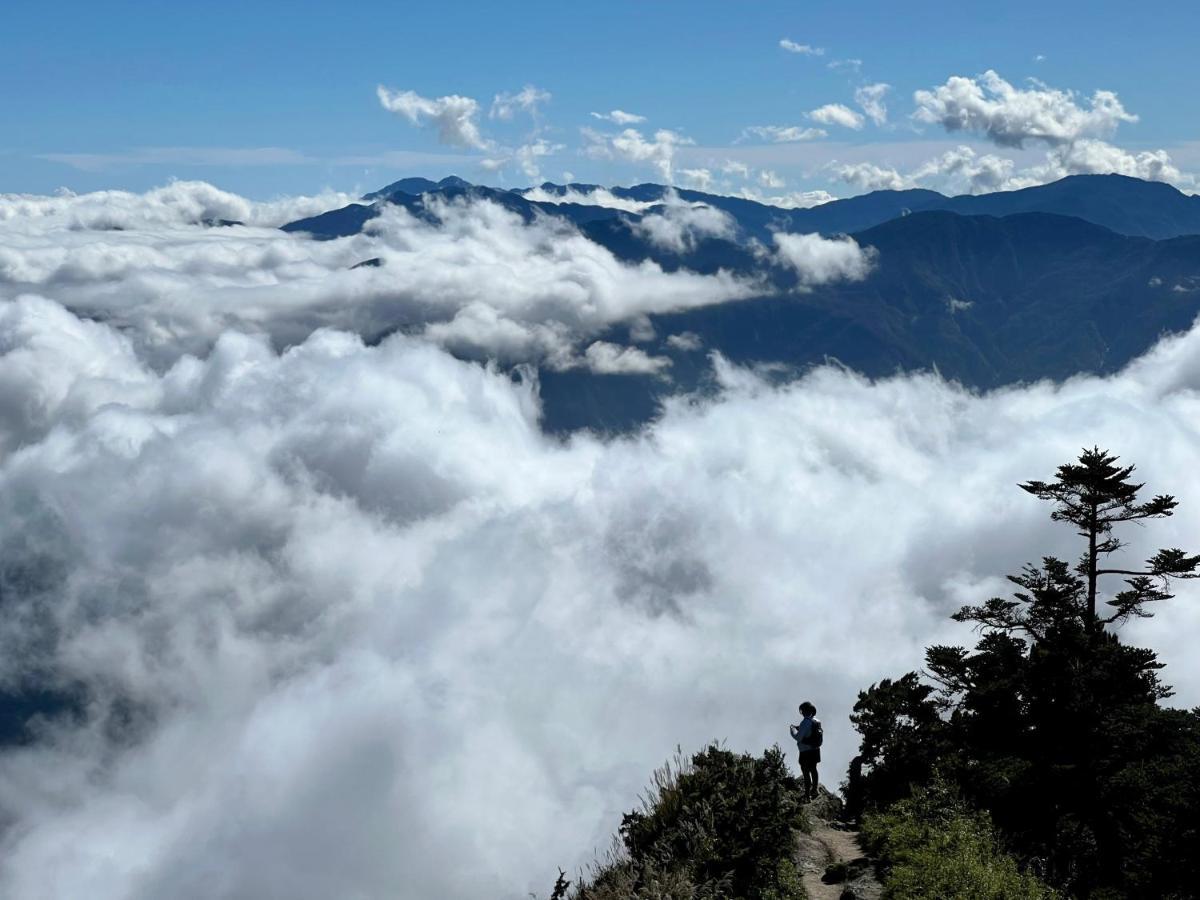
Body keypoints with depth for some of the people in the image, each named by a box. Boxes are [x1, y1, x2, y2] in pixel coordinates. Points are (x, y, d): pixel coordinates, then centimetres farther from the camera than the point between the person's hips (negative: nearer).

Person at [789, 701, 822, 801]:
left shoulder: (805, 722, -22)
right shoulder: (817, 721, 4)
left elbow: (798, 737, -21)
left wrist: (793, 729, -4)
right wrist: (799, 728, 15)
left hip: (806, 752, -8)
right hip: (815, 750, 8)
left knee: (806, 772, -1)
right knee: (813, 770, 22)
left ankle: (807, 795, 1)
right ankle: (814, 791, 34)